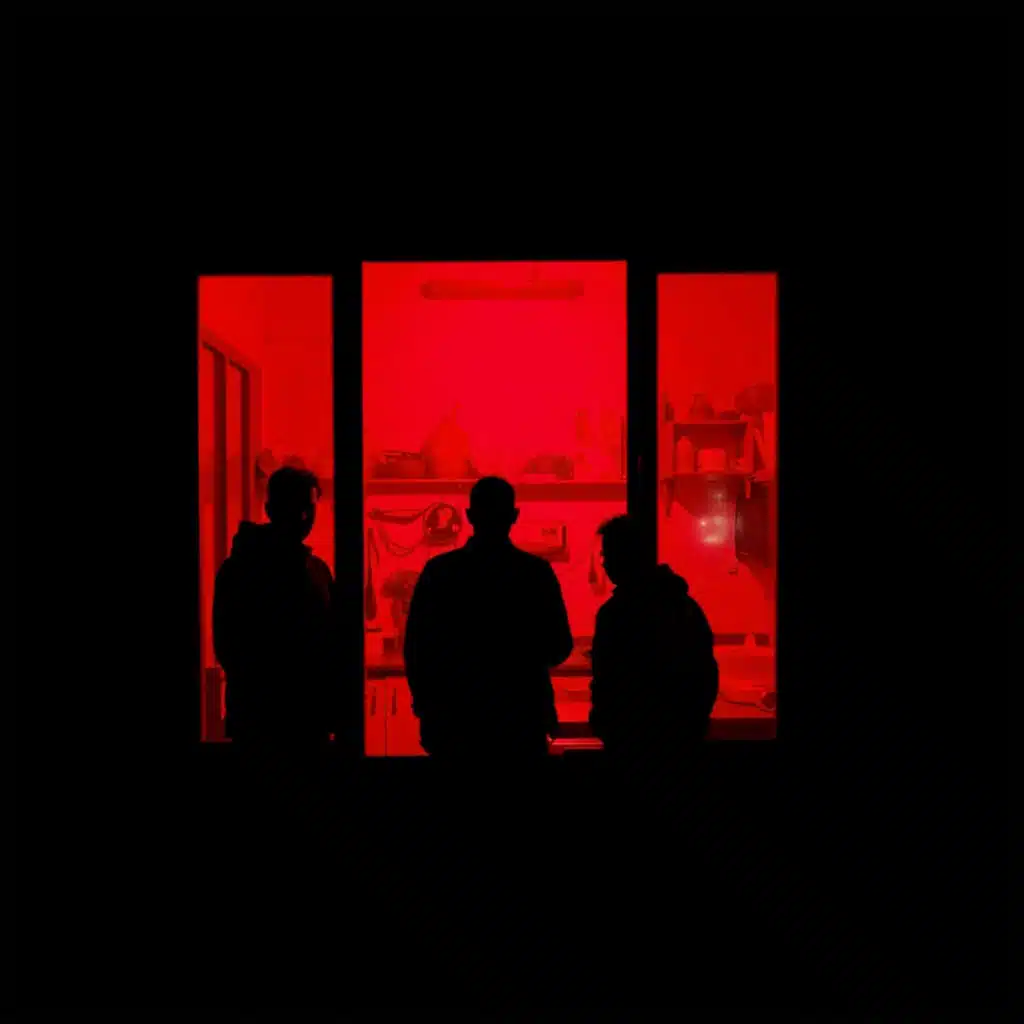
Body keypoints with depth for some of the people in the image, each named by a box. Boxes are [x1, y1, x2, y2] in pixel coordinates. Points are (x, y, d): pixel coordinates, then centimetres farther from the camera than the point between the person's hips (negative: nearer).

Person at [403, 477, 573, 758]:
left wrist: (426, 703, 10)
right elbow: (558, 648, -1)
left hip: (454, 718, 1)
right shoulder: (537, 572, -6)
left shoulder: (438, 571, -5)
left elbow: (416, 647, -2)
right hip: (521, 720, 0)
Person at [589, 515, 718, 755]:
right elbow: (707, 670, 10)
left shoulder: (616, 612, -18)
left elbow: (607, 679, -18)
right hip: (685, 731, 6)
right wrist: (696, 720, 19)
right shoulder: (685, 602, 5)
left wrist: (600, 720, -2)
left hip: (635, 734, -6)